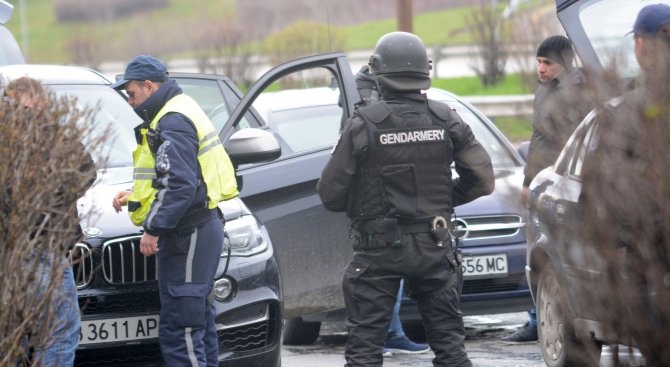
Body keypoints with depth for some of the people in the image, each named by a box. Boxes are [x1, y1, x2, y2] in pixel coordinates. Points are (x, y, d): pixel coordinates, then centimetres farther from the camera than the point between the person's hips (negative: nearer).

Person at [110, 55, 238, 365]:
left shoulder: (172, 123, -15)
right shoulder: (182, 113, 19)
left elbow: (180, 185, -23)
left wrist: (153, 229, -21)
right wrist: (134, 196, 20)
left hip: (188, 235, -11)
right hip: (202, 228, 11)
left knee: (179, 328, -12)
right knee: (198, 320, 15)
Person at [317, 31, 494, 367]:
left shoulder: (363, 124, -12)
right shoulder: (445, 120, -2)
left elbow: (330, 193, -9)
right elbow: (483, 179, 2)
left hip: (379, 249, -3)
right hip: (433, 246, 3)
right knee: (448, 339, 12)